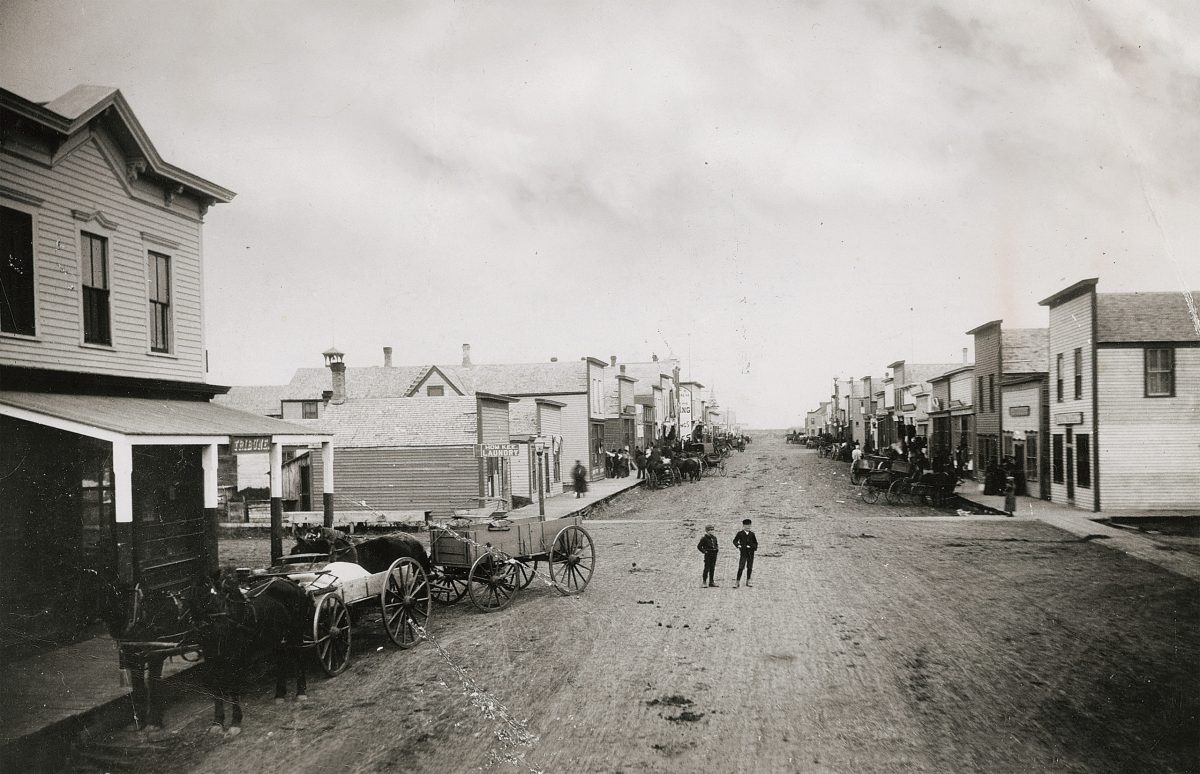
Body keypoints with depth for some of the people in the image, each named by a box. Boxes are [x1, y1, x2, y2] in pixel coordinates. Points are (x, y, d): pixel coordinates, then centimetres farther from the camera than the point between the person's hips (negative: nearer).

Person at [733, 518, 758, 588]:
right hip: (743, 552, -3)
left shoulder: (752, 534, 10)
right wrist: (738, 545, -9)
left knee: (750, 568, 6)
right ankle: (737, 582, -6)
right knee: (741, 567, -8)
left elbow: (755, 542, 18)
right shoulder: (740, 534, 3)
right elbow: (735, 541, 7)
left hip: (751, 552, 3)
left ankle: (747, 583, 15)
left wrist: (755, 548, 1)